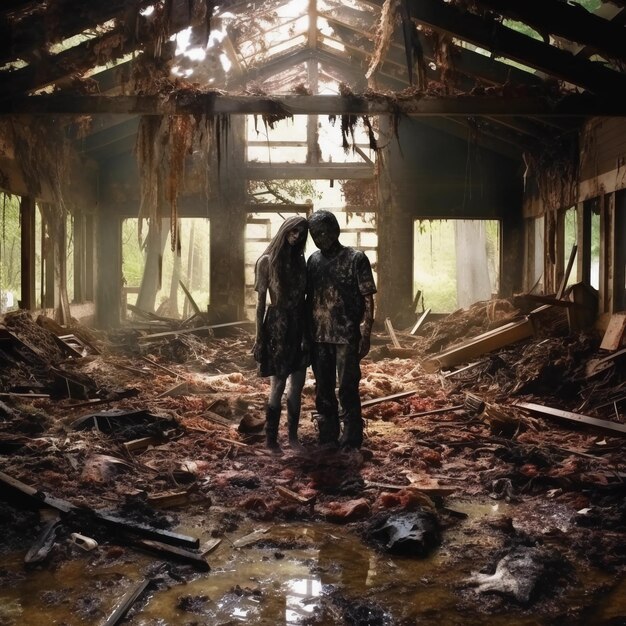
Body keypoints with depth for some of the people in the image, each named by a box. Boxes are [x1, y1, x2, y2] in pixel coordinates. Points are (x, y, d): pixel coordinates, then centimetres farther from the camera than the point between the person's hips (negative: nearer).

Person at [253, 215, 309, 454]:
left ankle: (293, 436, 21)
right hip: (278, 325, -5)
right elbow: (260, 302, -6)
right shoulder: (267, 261, -5)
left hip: (300, 325, 5)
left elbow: (304, 296, 11)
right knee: (278, 385, 0)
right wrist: (259, 337, -9)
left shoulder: (300, 260, 9)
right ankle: (271, 439, 11)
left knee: (297, 385, 9)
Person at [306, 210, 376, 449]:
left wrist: (365, 335, -12)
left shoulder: (356, 258, -5)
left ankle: (350, 442, 10)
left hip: (346, 337, -5)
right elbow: (308, 297, 15)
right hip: (318, 337, 5)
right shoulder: (313, 260, 9)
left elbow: (368, 299, -6)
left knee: (348, 389, 0)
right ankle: (327, 438, 24)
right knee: (323, 390, 12)